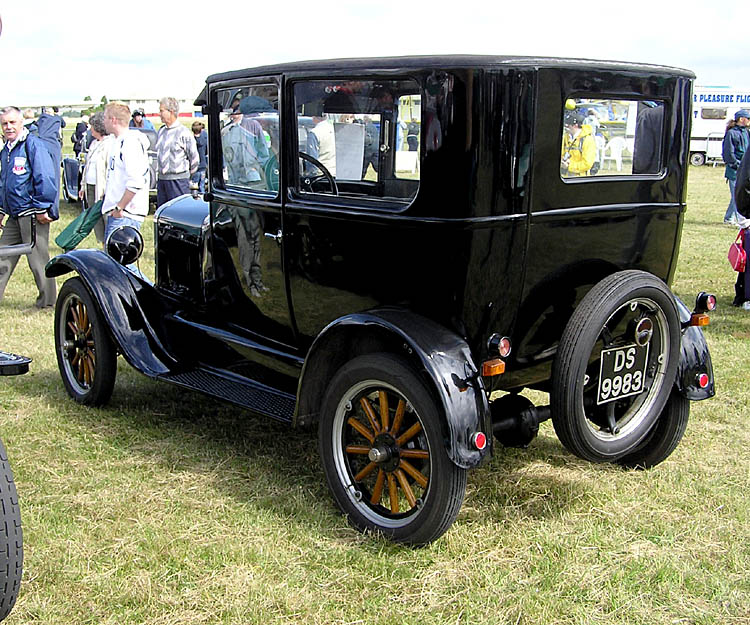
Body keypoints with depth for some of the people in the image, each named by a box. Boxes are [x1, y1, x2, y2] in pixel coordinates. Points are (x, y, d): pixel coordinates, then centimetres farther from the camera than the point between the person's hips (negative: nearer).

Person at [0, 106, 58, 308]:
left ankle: (47, 300, 10)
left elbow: (45, 178, -15)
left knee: (37, 257, -1)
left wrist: (42, 208, -17)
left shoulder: (34, 145, -10)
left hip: (32, 214, -8)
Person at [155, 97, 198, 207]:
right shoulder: (161, 131, 11)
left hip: (178, 180, -7)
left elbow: (194, 156, -4)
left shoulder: (183, 132, -9)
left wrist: (188, 173, 6)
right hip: (162, 178, 7)